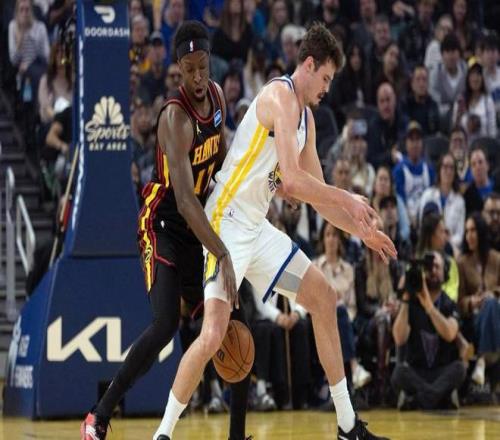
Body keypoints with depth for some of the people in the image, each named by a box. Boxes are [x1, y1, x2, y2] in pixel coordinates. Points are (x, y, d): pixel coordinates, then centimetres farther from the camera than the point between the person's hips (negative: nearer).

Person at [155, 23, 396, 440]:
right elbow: (293, 179, -25)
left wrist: (363, 232, 18)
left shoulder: (306, 117, 15)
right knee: (214, 334, -20)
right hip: (226, 225, -10)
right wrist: (348, 200, -15)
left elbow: (317, 193, 22)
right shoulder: (281, 96, -15)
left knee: (323, 297, 13)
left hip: (258, 229, 10)